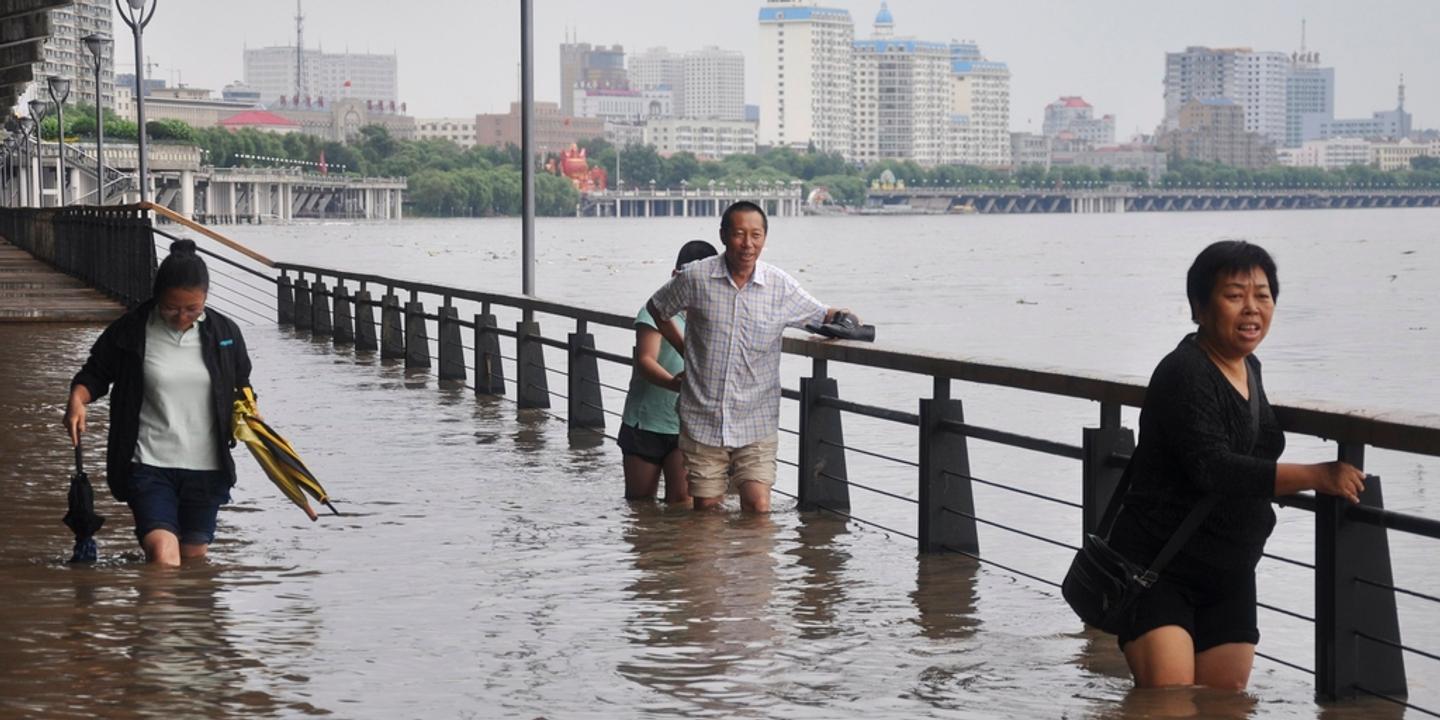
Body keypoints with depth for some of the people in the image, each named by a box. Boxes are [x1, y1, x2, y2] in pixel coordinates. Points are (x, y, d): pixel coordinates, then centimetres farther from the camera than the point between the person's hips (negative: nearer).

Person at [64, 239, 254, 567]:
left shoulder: (225, 333, 2)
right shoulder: (129, 332, -5)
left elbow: (241, 383, 18)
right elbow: (95, 373, 6)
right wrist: (77, 399, -14)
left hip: (206, 466, 3)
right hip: (149, 464, -3)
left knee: (194, 557, 10)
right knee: (163, 555, -20)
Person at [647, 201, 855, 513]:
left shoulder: (780, 286, -1)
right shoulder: (696, 278, -3)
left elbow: (821, 316, 13)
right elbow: (657, 309, 15)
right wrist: (685, 350, 9)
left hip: (756, 425, 0)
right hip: (702, 421, 0)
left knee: (759, 508, -11)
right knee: (706, 511, 3)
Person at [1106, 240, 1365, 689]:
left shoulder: (1250, 369, 11)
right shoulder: (1185, 374, -17)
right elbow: (1212, 469, -29)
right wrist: (1315, 477, -29)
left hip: (1229, 574, 8)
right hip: (1157, 565, -8)